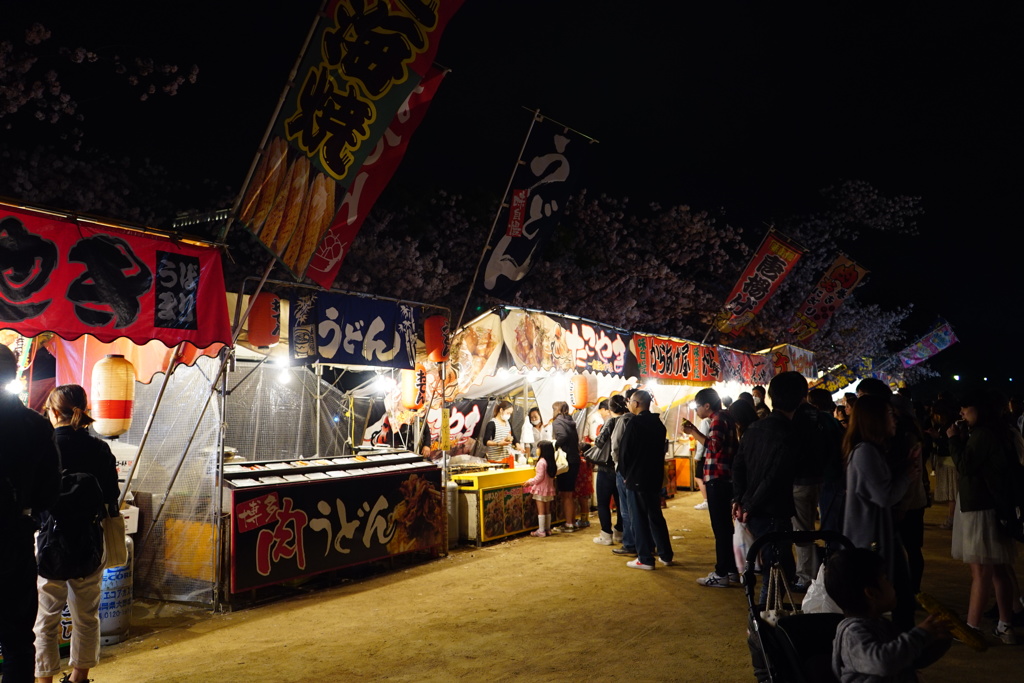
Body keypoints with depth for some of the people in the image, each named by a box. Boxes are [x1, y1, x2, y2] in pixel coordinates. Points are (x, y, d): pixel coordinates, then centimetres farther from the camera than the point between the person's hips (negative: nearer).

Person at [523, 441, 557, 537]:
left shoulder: (541, 462, -19)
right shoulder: (550, 462, 6)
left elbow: (540, 477, -21)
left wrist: (530, 482, -8)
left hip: (541, 489, -8)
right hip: (549, 488, 8)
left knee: (541, 511, -2)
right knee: (547, 510, 14)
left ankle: (541, 531, 2)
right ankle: (548, 529, 20)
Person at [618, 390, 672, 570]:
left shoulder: (634, 423, -15)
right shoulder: (658, 423, 8)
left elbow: (624, 451, -13)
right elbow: (661, 449, 14)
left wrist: (626, 474, 0)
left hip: (636, 478, -7)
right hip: (655, 476, 7)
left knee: (639, 518, 1)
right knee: (656, 516, 16)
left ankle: (645, 559, 5)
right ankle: (665, 555, 21)